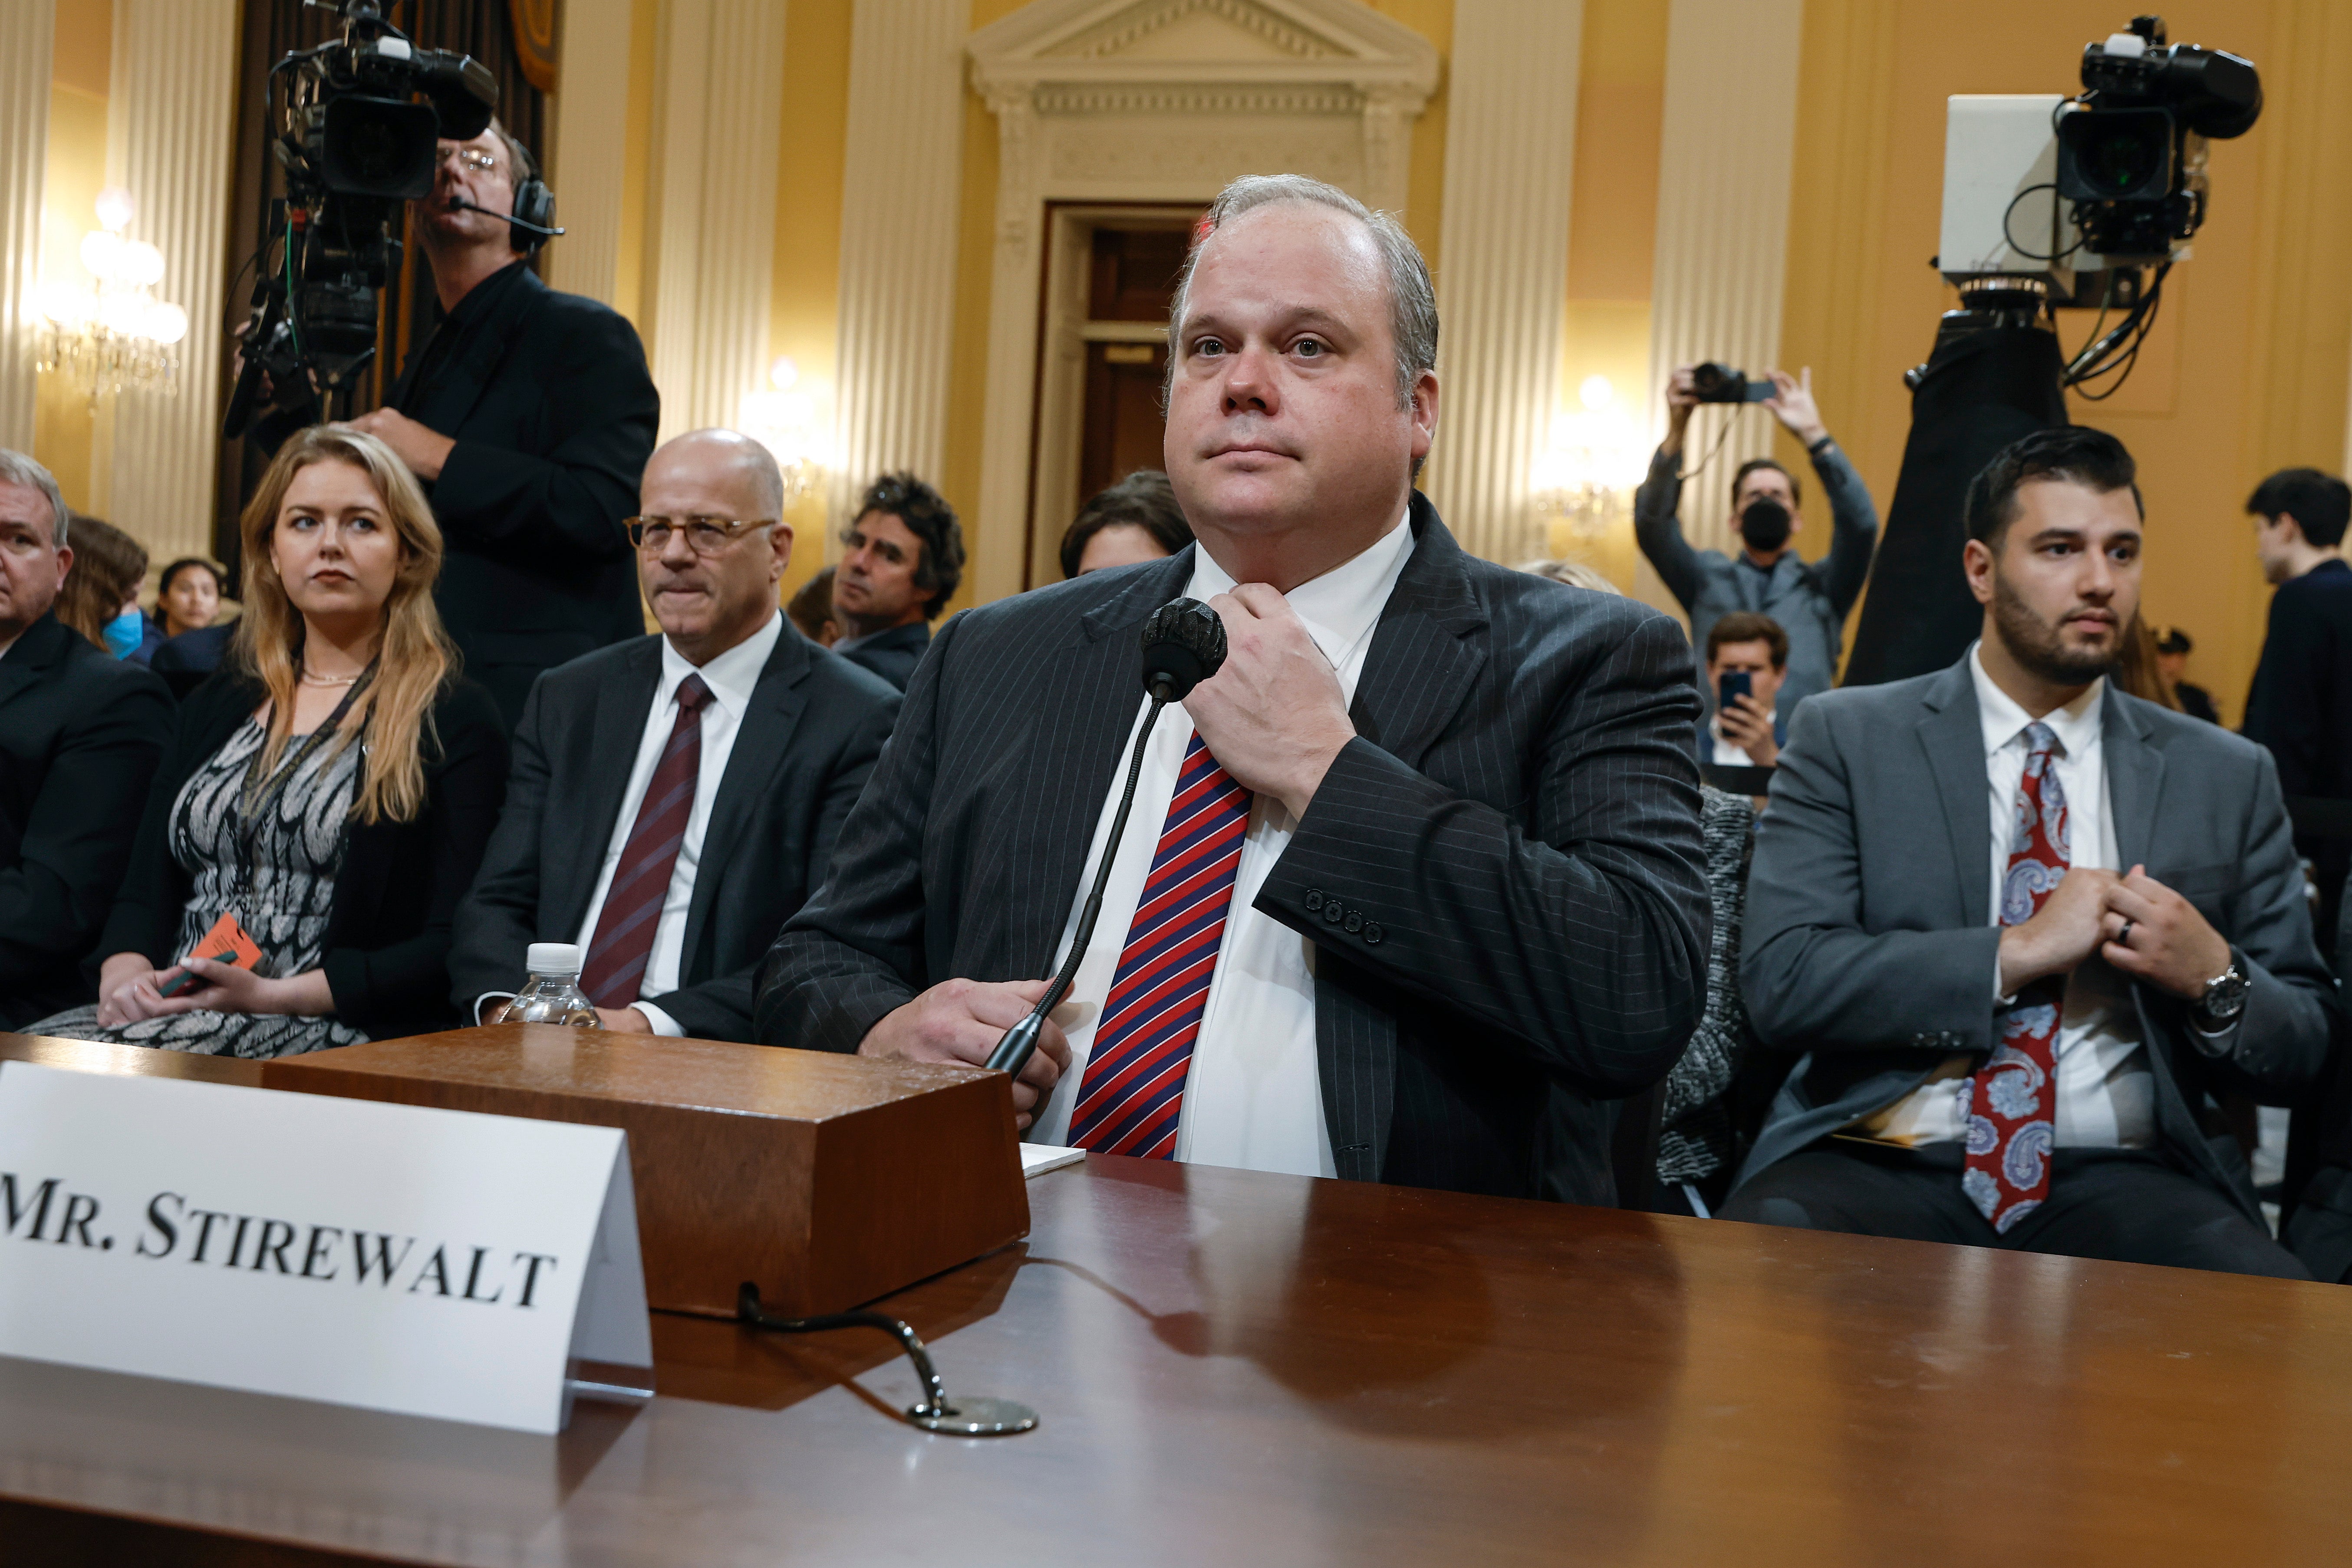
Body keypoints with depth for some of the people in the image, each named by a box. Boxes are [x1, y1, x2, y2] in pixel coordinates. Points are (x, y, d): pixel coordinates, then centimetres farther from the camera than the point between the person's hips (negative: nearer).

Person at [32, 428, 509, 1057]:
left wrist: (275, 995, -16)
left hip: (341, 1036, -5)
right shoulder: (216, 708, 20)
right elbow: (144, 890, 19)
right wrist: (123, 973, -4)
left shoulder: (454, 719, 1)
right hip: (168, 1010, 6)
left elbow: (454, 950, -7)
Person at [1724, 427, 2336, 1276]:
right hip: (1881, 1163, -2)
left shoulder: (2228, 777, 13)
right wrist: (2017, 952, -12)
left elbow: (2304, 1049, 16)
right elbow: (1780, 981, -8)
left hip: (2121, 1175, 3)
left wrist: (2215, 979, -6)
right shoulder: (1846, 738, 5)